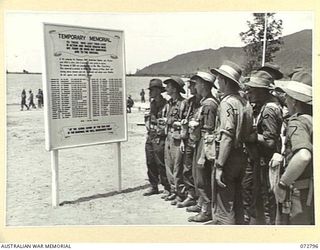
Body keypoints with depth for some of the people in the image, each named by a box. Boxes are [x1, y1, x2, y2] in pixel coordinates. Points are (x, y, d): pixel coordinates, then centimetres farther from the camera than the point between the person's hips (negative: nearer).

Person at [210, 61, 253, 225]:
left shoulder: (227, 102, -15)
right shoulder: (245, 102, 11)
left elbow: (227, 136, -22)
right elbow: (249, 134, 12)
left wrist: (219, 165, -22)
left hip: (228, 157, -9)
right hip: (242, 157, 9)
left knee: (223, 207, 0)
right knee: (237, 204, 20)